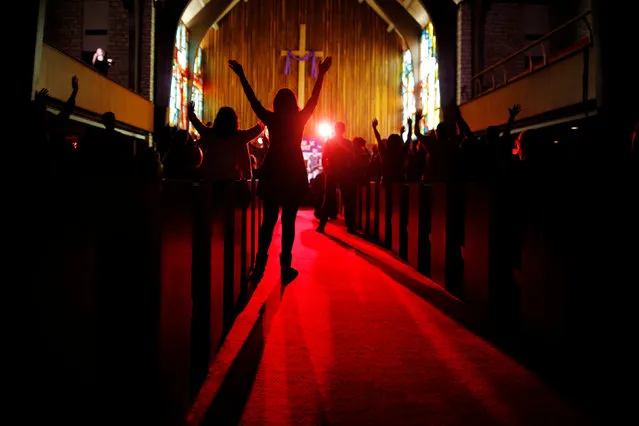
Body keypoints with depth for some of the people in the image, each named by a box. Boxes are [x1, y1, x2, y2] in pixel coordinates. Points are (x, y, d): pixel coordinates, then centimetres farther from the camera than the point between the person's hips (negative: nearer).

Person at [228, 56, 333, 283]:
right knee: (288, 221, 1)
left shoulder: (271, 119, -1)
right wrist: (322, 74, 14)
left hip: (272, 173, 1)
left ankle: (259, 267, 1)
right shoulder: (300, 119, -2)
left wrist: (241, 75, 10)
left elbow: (253, 100, 4)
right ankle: (285, 267, 1)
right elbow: (314, 98, 6)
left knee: (268, 220, 6)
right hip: (294, 174, -1)